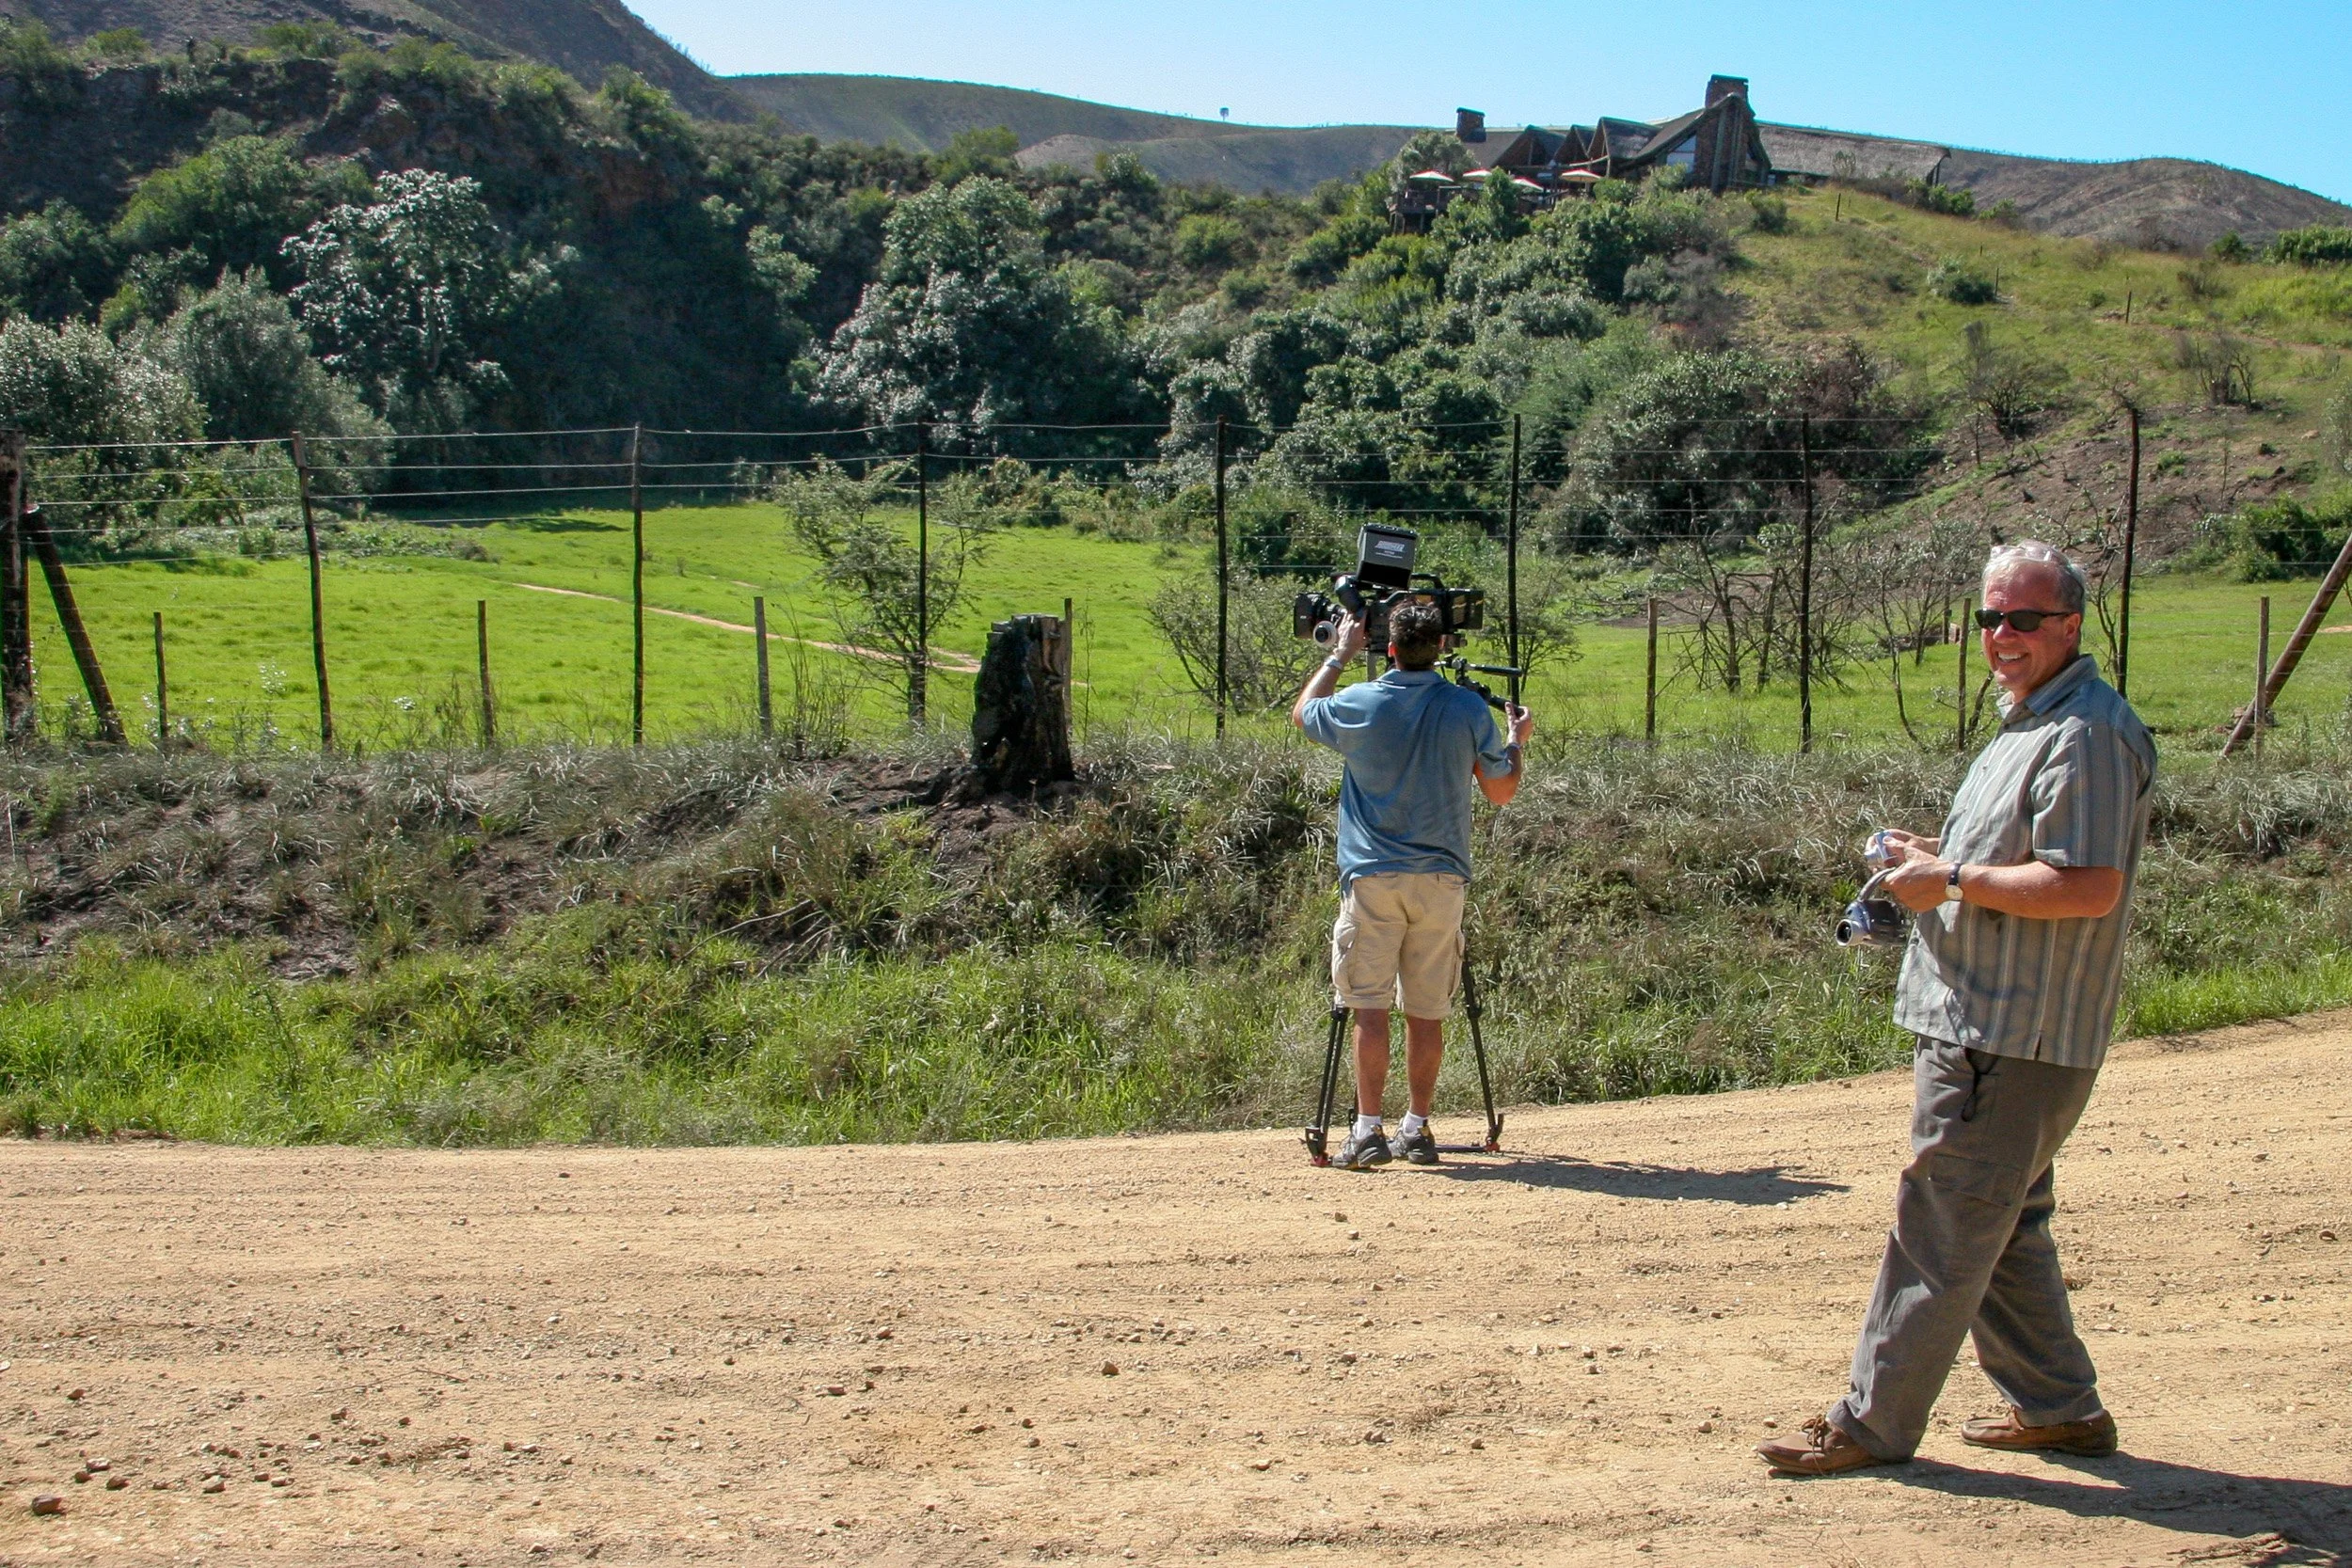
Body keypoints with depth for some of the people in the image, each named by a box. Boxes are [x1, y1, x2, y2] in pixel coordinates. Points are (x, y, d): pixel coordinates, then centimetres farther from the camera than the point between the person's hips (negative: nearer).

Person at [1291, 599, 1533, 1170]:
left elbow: (1301, 712, 18)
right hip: (1441, 877, 2)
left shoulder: (1360, 704, -4)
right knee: (1427, 1011, 8)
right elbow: (1502, 791, 7)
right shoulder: (1469, 709, -2)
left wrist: (1340, 654, 27)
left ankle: (1368, 1130, -3)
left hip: (1373, 876, -2)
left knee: (1369, 1007, 0)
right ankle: (1417, 1129, 14)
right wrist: (1518, 740, 25)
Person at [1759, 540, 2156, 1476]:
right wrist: (1942, 858, 9)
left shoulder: (2086, 734, -17)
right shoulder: (2029, 722, 17)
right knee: (2003, 1228, 19)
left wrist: (1953, 881, -18)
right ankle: (2060, 1407, 30)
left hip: (2013, 1040, -11)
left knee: (1941, 1232, -4)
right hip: (1988, 1027, 11)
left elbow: (2089, 886, -26)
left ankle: (1873, 1424, 5)